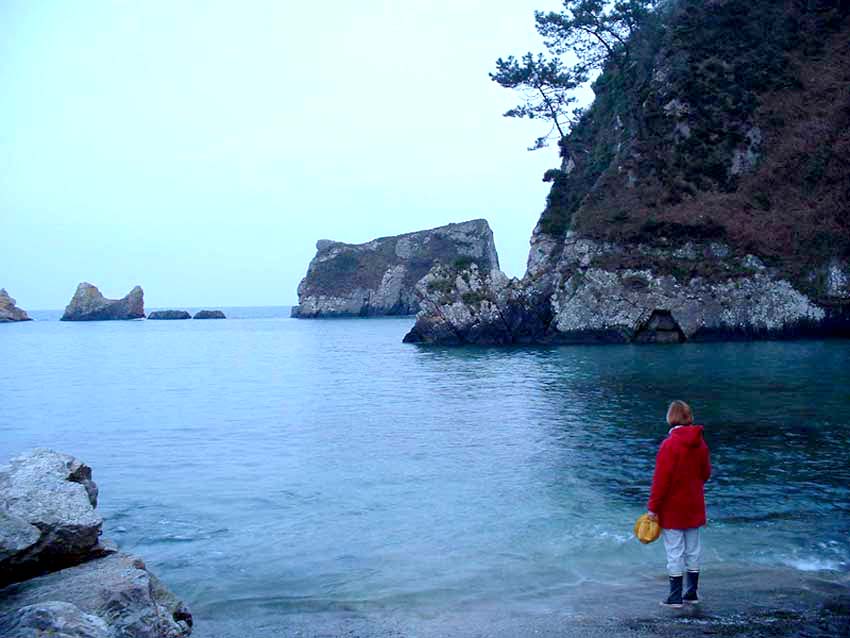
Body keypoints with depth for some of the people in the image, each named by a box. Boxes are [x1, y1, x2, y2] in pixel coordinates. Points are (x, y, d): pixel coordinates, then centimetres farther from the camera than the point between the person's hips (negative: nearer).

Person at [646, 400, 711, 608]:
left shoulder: (669, 445, -19)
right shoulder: (701, 443, 1)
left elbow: (661, 479, -18)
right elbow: (705, 473, 10)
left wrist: (653, 507, -12)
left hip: (672, 508, -6)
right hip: (694, 506, 6)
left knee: (675, 552, 1)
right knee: (693, 550, 15)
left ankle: (675, 597, 7)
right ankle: (692, 593, 23)